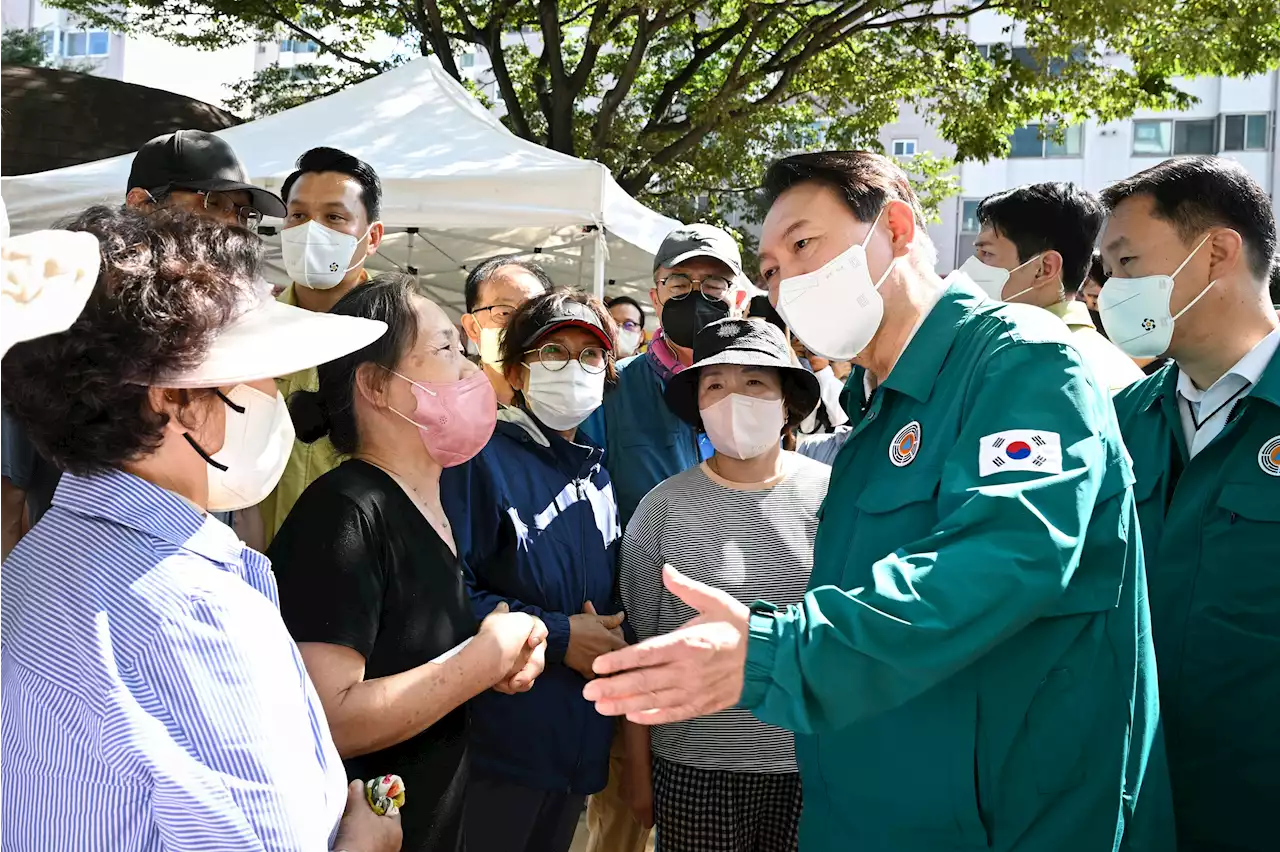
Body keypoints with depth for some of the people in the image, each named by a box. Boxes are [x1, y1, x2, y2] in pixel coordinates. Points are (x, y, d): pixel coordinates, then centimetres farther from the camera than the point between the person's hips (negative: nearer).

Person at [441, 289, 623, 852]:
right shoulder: (482, 460, -12)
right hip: (497, 748, -7)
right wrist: (556, 634, -19)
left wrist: (609, 630, -1)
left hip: (580, 744, 7)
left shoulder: (597, 473, 12)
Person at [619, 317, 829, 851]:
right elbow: (638, 648, 2)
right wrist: (638, 766, 3)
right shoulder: (664, 507, -4)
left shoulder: (831, 494, -3)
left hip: (815, 762, 1)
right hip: (693, 768, 0)